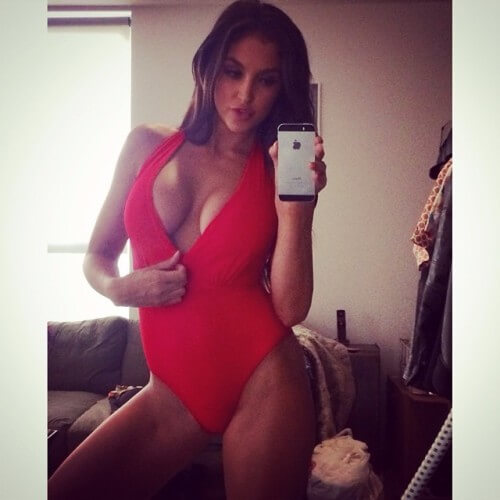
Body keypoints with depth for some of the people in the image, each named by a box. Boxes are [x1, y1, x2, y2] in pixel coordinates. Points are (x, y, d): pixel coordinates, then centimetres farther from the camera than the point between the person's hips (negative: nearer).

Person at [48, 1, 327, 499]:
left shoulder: (281, 173, -2)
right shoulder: (146, 145, 2)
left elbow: (291, 309, -10)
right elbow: (96, 256, 10)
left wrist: (295, 208, -20)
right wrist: (119, 289, -11)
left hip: (262, 380, -2)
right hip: (174, 391, 2)